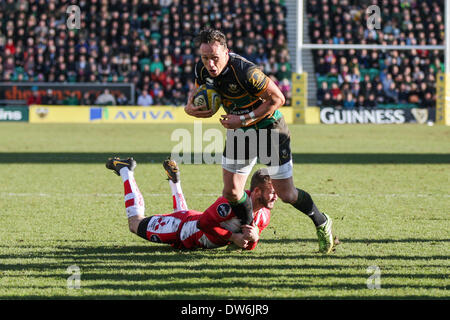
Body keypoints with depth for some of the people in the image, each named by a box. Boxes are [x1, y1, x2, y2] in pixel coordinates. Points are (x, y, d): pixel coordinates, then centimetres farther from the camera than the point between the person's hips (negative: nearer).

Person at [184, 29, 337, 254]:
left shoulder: (245, 71, -34)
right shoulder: (202, 69, -13)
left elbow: (277, 99, -26)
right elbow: (196, 90, 9)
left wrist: (244, 119, -29)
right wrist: (190, 106, -15)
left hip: (269, 129, -6)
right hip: (239, 133, 6)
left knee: (286, 195, -1)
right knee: (231, 192, 1)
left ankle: (322, 223, 25)